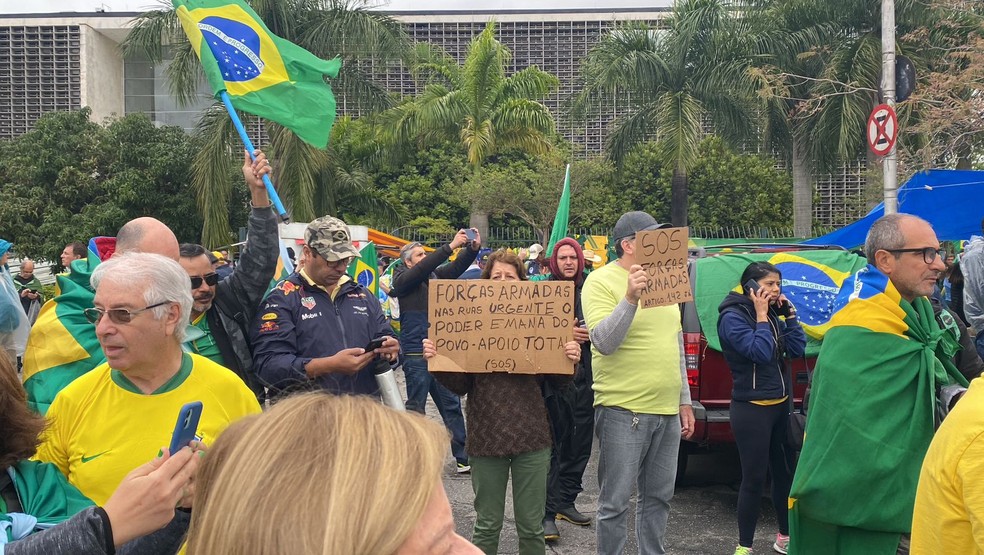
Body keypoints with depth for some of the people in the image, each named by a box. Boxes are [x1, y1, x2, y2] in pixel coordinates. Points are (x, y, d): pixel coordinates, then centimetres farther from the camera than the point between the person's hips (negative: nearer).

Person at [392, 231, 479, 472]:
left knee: (451, 404, 8)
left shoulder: (434, 275, 13)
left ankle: (463, 456, 15)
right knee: (416, 408, 3)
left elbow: (456, 268, 3)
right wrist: (452, 245, -25)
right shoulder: (403, 279, -6)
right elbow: (425, 267, -22)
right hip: (416, 354, -6)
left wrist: (473, 249, -14)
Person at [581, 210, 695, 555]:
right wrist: (630, 299, -31)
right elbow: (603, 342, -19)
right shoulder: (601, 281, -9)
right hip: (623, 411, -7)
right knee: (615, 503, 1)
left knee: (658, 498, 16)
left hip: (668, 411, 7)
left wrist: (684, 401, 18)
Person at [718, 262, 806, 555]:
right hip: (751, 409, -7)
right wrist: (761, 316, -15)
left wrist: (789, 313, -1)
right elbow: (760, 352, -24)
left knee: (785, 472, 14)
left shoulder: (773, 315, 10)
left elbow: (797, 349, 3)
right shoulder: (733, 317, -12)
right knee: (754, 479, -2)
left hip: (781, 405, 7)